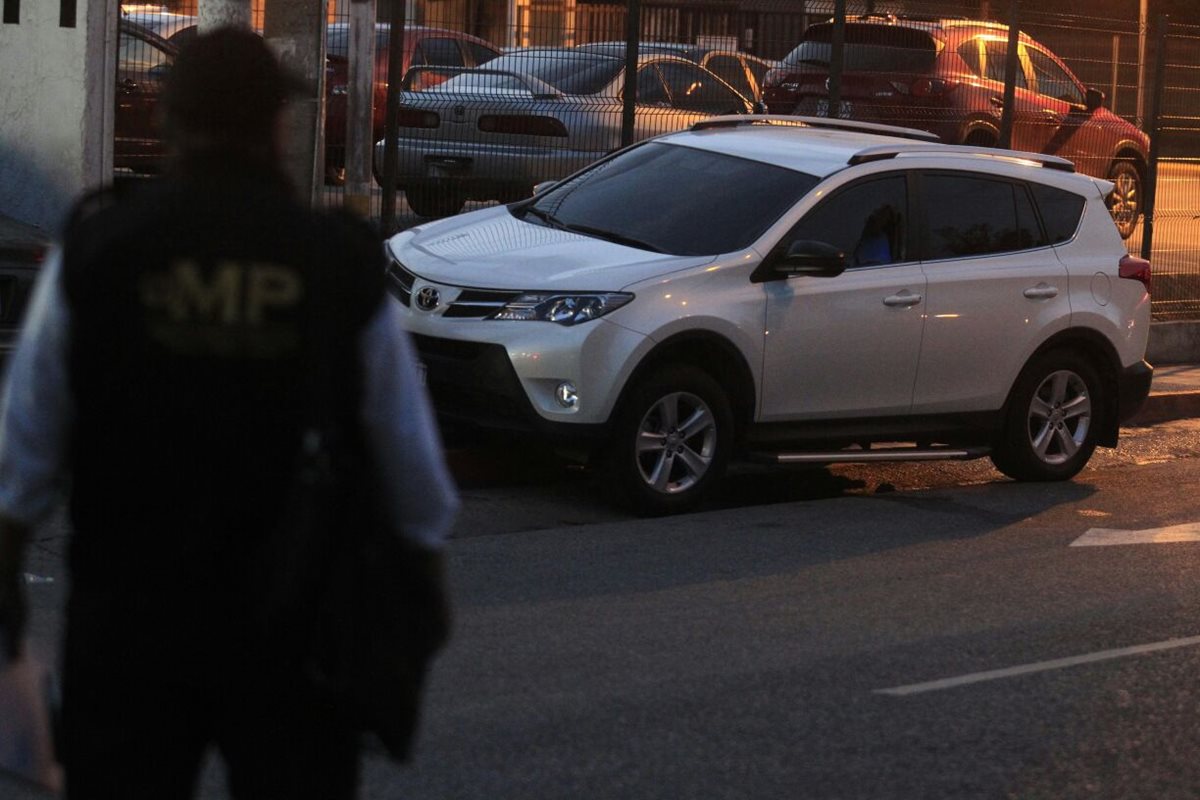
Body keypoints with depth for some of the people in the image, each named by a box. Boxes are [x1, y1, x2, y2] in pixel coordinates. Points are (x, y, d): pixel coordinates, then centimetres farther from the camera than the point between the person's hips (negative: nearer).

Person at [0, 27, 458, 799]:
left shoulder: (96, 250, -3)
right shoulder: (343, 266, -4)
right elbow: (409, 455, 2)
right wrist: (427, 572, 16)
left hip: (129, 612, 1)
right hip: (294, 617, 0)